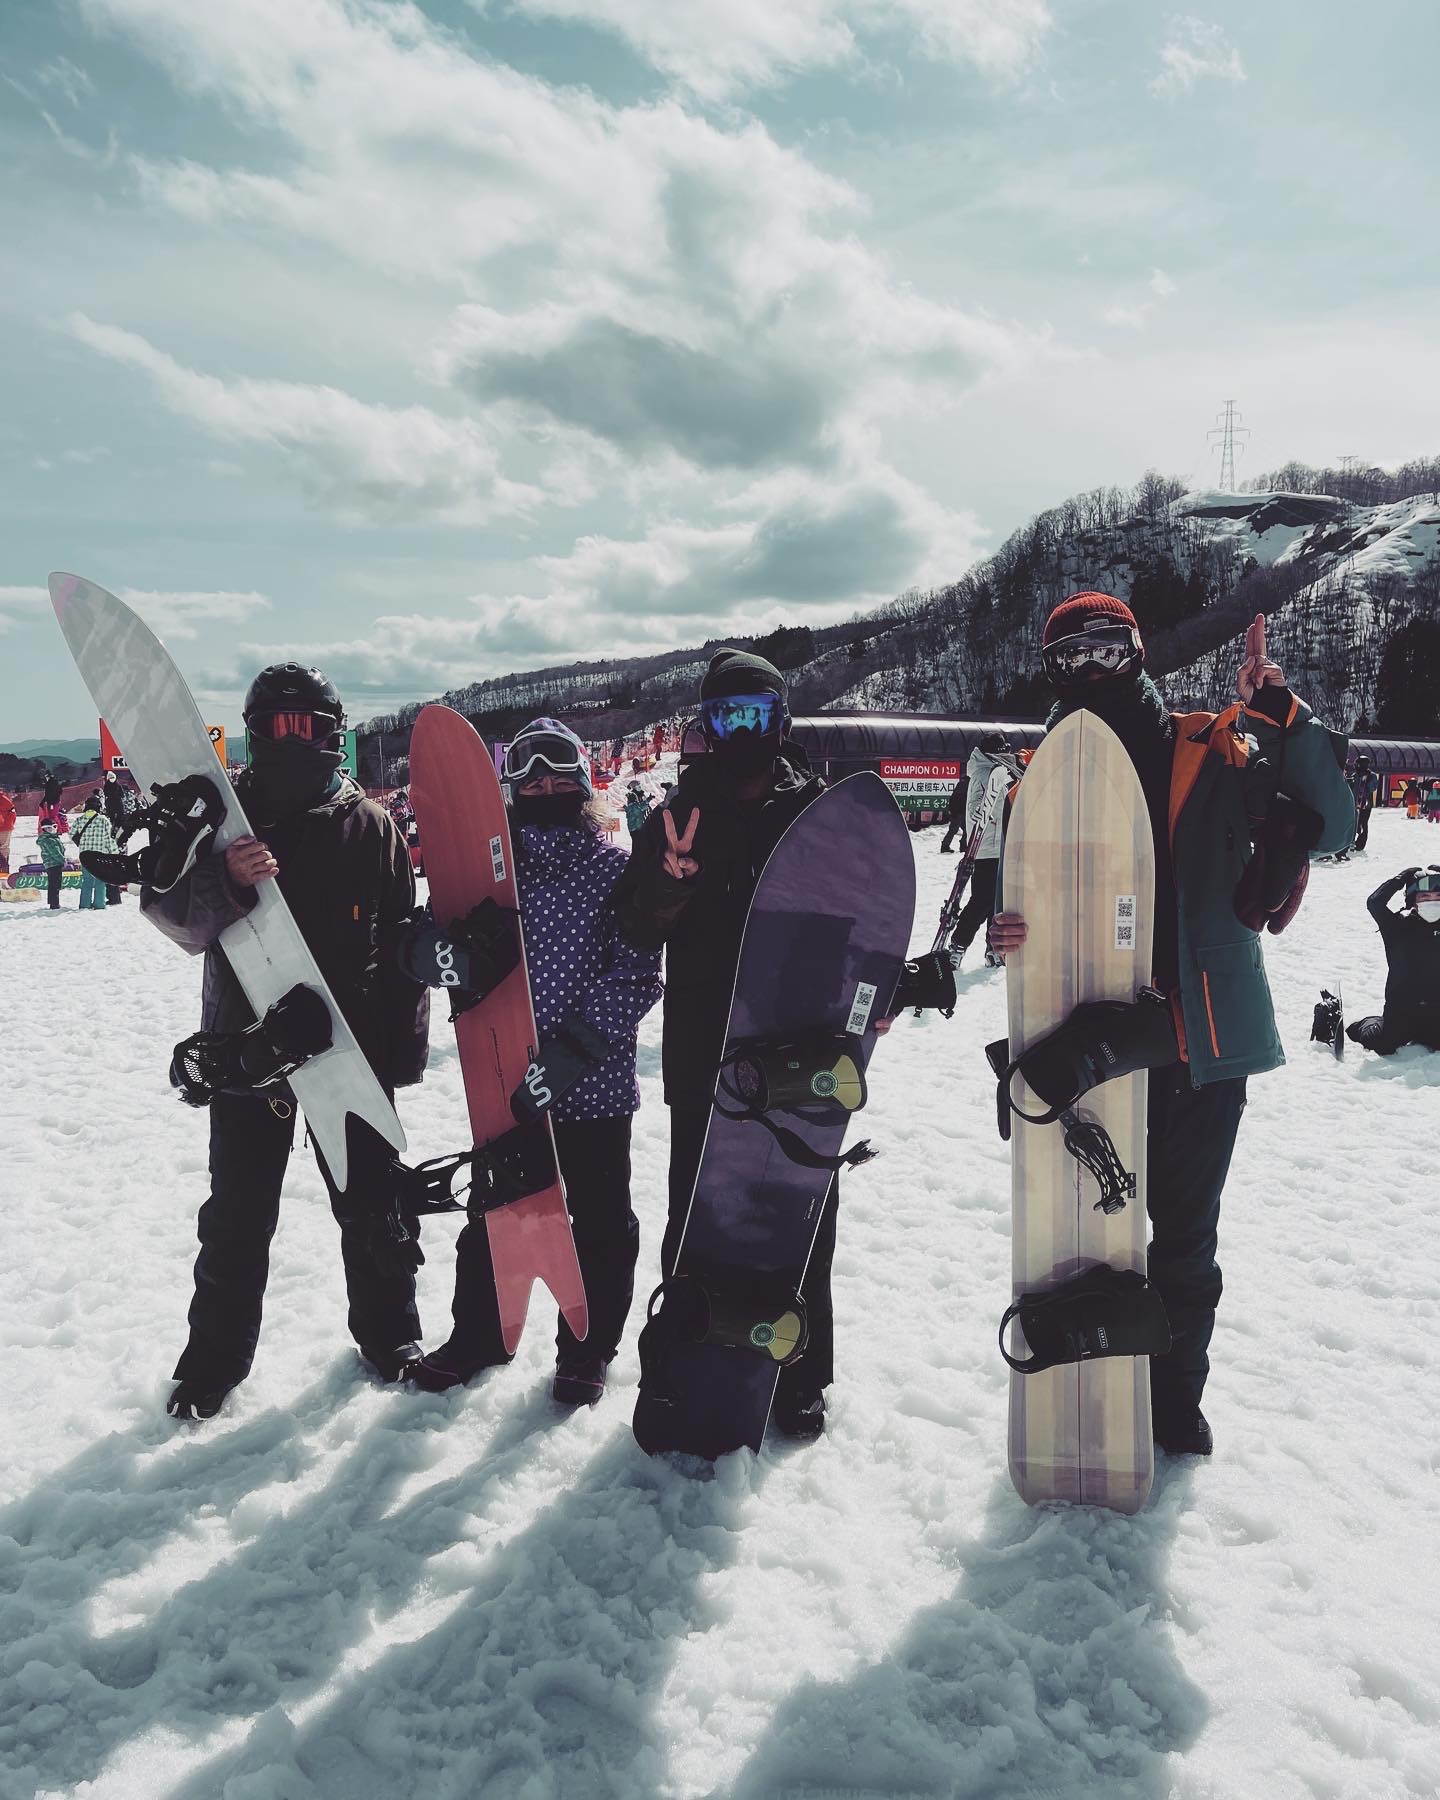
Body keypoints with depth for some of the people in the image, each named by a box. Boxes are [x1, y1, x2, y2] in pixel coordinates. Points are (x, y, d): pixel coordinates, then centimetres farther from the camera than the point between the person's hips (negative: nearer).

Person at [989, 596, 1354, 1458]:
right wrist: (1006, 930, -17)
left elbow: (1328, 828, -8)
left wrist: (1286, 717, -19)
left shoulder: (1213, 753, -2)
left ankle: (1177, 1396, 34)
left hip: (1200, 1039, -1)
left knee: (1185, 1234, 13)